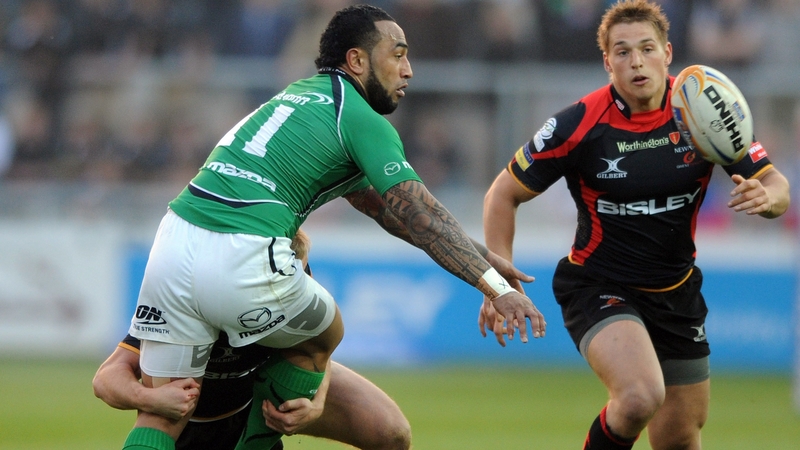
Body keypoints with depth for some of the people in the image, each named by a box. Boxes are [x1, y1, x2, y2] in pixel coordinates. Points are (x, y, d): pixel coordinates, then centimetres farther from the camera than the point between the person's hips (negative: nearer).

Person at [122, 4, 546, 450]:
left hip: (174, 242, 6)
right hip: (244, 261, -6)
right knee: (321, 338, 25)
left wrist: (478, 252, 30)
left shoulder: (300, 95, 29)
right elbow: (421, 216, -7)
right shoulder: (365, 123, 3)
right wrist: (496, 286, -9)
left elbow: (379, 203, 32)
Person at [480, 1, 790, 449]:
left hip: (677, 293, 5)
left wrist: (764, 196, -28)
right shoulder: (579, 125, -17)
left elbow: (776, 185, -3)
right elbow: (504, 195, -6)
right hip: (598, 289, -4)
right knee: (640, 398, -31)